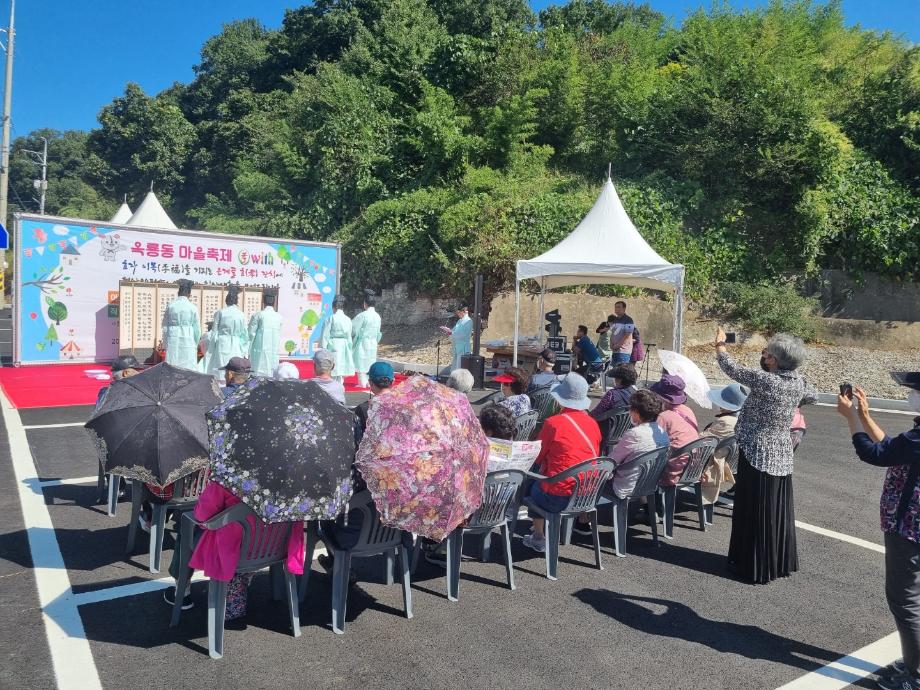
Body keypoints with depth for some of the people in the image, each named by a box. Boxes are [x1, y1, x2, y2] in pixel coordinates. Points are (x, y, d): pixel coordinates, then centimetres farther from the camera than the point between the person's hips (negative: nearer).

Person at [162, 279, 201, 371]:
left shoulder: (170, 306, 1)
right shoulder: (192, 308, -4)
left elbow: (165, 328, 6)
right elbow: (197, 329, -1)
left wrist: (166, 344, 16)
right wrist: (195, 345, 12)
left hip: (173, 342, 2)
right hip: (188, 342, -2)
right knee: (188, 370, 1)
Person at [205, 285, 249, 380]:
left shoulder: (220, 313, -3)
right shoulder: (241, 315, 1)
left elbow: (214, 332, -1)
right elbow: (245, 335, 5)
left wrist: (211, 350, 7)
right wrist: (245, 352, 15)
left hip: (222, 345, -1)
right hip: (236, 347, 1)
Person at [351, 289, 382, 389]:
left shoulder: (363, 315, -16)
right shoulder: (377, 316, 3)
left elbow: (353, 327, -9)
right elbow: (378, 332, 10)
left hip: (363, 342, -6)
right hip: (373, 343, 6)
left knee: (361, 362, 1)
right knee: (370, 362, 13)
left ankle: (362, 383, 2)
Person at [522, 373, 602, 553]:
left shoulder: (553, 422, -14)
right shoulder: (593, 423, 1)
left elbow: (538, 456, -1)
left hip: (559, 497, -5)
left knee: (532, 485, 22)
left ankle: (538, 537, 27)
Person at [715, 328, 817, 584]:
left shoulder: (766, 381, -22)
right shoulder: (799, 382, -1)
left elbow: (732, 369, -12)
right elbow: (813, 396, 21)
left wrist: (720, 345, 4)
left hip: (758, 455, -7)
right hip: (782, 456, 7)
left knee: (754, 512, 4)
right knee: (777, 511, 17)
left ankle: (753, 566, 14)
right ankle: (781, 562, 29)